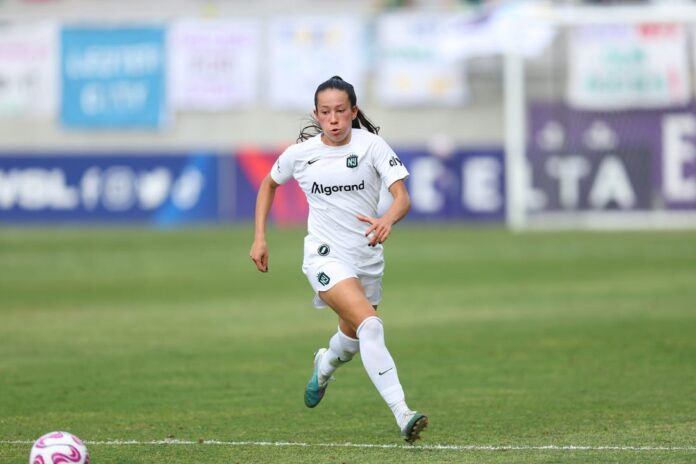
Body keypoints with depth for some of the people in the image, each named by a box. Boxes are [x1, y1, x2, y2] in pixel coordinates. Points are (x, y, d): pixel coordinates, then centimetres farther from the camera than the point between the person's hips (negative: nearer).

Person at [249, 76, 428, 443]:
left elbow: (402, 197, -17)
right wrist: (259, 238, 11)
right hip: (326, 257, -3)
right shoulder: (300, 153, -4)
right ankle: (402, 416, -32)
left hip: (367, 257, 3)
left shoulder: (371, 145, -8)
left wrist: (388, 220, -40)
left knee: (354, 339, 20)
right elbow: (269, 184, 17)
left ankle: (325, 365, 59)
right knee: (370, 326, -25)